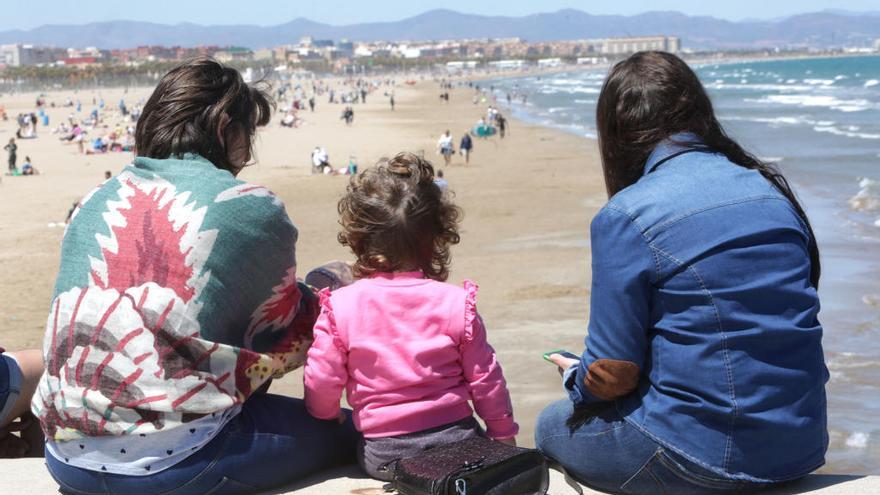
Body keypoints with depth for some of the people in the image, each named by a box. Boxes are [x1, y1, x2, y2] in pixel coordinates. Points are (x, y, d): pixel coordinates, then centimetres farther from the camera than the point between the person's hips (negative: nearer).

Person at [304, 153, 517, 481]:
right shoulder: (457, 303, -9)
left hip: (383, 455, 1)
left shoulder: (339, 307, -10)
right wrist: (504, 435, 14)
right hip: (454, 437, 0)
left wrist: (326, 417, 18)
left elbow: (321, 383, -5)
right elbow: (485, 378, -2)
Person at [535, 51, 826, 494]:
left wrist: (575, 376, 11)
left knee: (552, 427, 20)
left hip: (704, 458, -7)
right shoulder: (775, 189, 5)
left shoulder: (625, 216, -14)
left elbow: (612, 376, -12)